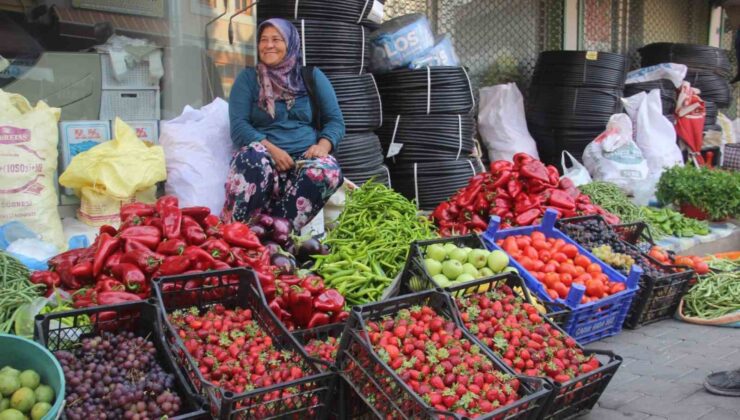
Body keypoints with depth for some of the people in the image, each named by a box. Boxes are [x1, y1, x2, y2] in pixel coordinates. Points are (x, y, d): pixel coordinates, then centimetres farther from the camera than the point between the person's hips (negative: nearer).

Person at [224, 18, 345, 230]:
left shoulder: (312, 77, 16)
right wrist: (271, 149, -16)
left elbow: (335, 120, 10)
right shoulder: (248, 78, 13)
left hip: (305, 159, 1)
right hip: (265, 157, -1)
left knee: (329, 170, -34)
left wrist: (323, 145, -12)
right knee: (253, 157, -38)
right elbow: (238, 125, 0)